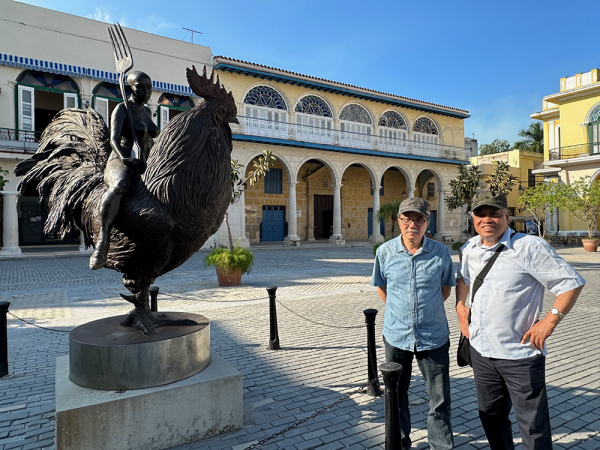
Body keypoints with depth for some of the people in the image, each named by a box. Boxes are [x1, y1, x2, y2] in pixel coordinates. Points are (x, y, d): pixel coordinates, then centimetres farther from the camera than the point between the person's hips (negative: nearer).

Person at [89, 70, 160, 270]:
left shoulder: (147, 111, 19)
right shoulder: (122, 109, -2)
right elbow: (114, 139, -17)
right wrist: (124, 158, -35)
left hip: (144, 166, 8)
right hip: (120, 164, -7)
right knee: (120, 184, -42)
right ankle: (102, 241, -49)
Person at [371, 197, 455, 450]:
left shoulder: (440, 253, -7)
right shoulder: (385, 252, -6)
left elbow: (446, 287, 9)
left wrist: (427, 308, 5)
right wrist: (398, 310, 7)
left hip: (434, 336, -1)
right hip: (396, 336, 1)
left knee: (440, 398, 10)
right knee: (396, 395, 17)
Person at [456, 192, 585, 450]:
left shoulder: (530, 247, -15)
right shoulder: (471, 249, 4)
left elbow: (572, 283, -12)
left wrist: (549, 322, -15)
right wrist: (462, 313, 14)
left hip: (520, 355, -5)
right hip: (481, 351, 6)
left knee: (533, 427, 7)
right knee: (491, 415, 22)